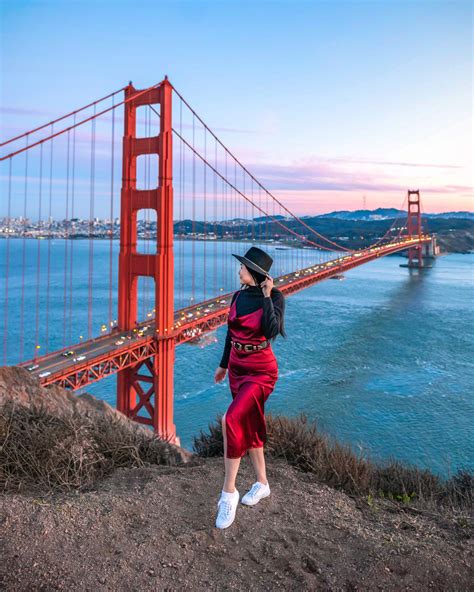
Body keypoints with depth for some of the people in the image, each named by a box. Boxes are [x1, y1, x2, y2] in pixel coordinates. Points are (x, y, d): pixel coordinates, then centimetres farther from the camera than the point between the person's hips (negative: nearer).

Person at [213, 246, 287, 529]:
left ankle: (229, 491, -8)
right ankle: (262, 483, 34)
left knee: (232, 420, -23)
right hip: (237, 368, 7)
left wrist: (267, 296, -23)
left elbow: (271, 332, -27)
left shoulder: (275, 296, -14)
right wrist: (223, 365, 23)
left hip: (261, 371, -7)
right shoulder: (238, 296, 3)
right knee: (249, 426, 15)